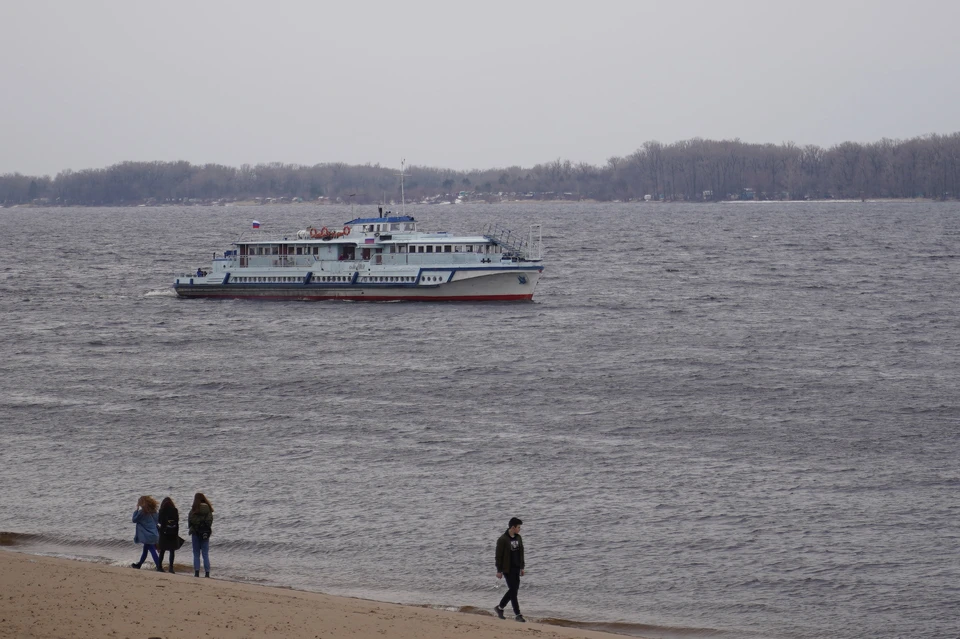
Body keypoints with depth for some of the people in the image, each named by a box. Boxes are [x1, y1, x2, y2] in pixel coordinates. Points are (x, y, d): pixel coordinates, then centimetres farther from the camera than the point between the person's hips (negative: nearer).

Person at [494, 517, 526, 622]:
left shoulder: (518, 538, 8)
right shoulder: (503, 539, -14)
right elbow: (499, 556, -11)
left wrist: (522, 567, 16)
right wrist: (499, 571, -11)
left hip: (516, 568, 7)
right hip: (508, 569, -7)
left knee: (514, 589, 10)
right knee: (513, 590, -7)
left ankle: (500, 608, 27)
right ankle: (517, 614, -4)